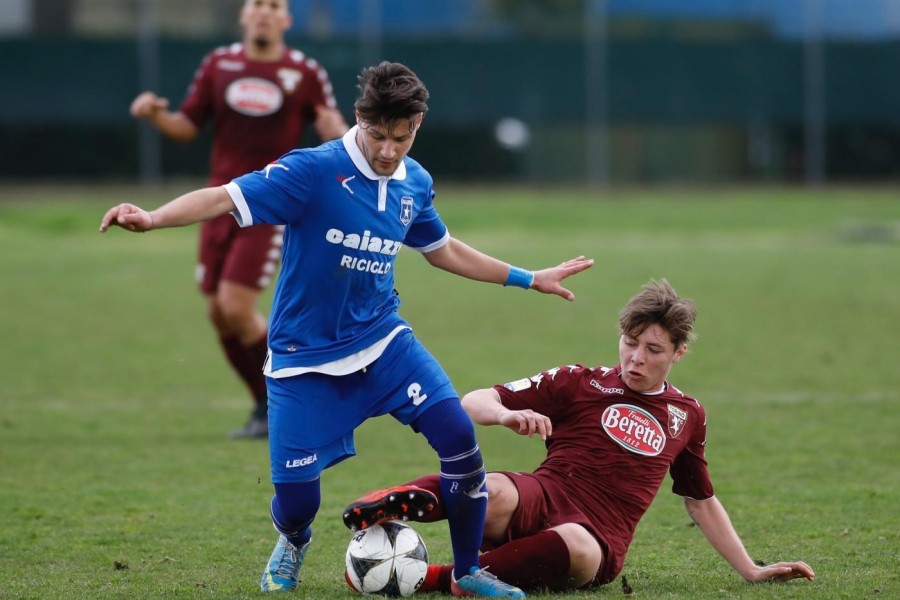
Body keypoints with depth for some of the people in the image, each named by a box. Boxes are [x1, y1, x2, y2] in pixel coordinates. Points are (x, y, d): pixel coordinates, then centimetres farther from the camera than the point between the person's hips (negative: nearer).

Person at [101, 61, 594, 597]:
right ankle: (293, 545, 37)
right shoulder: (313, 171, -19)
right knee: (296, 501, -4)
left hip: (384, 341, 4)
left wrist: (529, 279, 23)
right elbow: (224, 199, -27)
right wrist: (151, 218, -44)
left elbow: (442, 250, 19)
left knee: (459, 438, -16)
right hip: (305, 359, -4)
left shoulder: (414, 183, 0)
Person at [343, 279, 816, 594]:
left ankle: (437, 578, -38)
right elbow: (473, 403, 6)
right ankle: (414, 500, -28)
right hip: (542, 497, -1)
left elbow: (701, 502, 34)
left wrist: (751, 571, 29)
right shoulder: (580, 384, 12)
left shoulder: (686, 416, 22)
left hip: (597, 540, 2)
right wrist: (506, 415, -17)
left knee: (576, 547, -42)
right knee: (494, 494, -44)